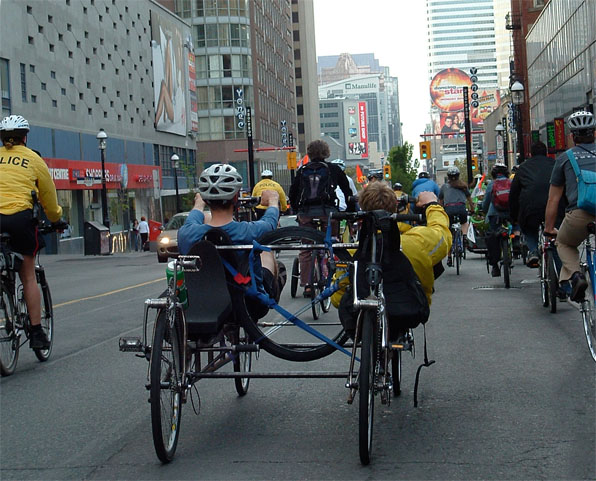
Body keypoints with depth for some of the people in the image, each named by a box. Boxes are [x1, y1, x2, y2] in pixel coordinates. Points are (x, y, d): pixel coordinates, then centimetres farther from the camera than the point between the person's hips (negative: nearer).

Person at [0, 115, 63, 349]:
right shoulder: (33, 159, 9)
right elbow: (49, 195, 16)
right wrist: (56, 219, 34)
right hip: (20, 217, -1)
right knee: (28, 277, 8)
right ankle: (36, 333, 8)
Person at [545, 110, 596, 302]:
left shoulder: (565, 158, 18)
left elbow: (553, 199, 23)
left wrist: (549, 228, 33)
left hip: (579, 215, -1)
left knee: (564, 244, 27)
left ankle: (573, 275, 1)